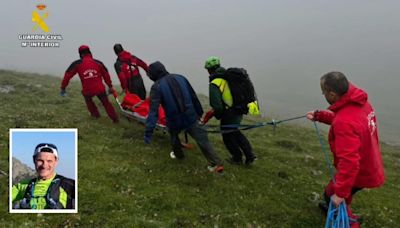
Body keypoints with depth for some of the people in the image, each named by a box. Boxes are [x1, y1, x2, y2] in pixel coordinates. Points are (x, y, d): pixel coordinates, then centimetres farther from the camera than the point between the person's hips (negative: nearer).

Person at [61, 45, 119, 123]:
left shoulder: (77, 64, -1)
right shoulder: (98, 63, 4)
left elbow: (68, 75, 1)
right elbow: (106, 75, 10)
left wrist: (63, 87, 10)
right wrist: (110, 86, 19)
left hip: (87, 90, 0)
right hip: (100, 89, 1)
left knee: (88, 99, 32)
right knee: (106, 103, 17)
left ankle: (95, 114, 39)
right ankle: (115, 118, 17)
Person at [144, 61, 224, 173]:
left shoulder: (156, 87, -10)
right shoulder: (180, 77, 4)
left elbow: (153, 110, -20)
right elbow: (193, 96, 10)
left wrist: (148, 131, -22)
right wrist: (199, 112, 21)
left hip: (174, 121, -2)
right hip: (190, 117, 3)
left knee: (174, 135, 31)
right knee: (202, 140, 7)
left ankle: (178, 154, 51)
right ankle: (216, 163, 3)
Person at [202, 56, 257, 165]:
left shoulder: (214, 84, -21)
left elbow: (217, 106, -28)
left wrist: (210, 114, -8)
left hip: (229, 115, -7)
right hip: (239, 112, 7)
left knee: (228, 137, 16)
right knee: (236, 133, 27)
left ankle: (237, 158, 34)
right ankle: (249, 155, 27)